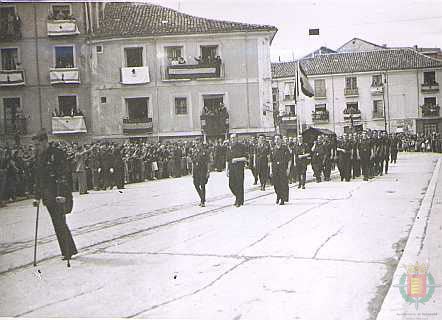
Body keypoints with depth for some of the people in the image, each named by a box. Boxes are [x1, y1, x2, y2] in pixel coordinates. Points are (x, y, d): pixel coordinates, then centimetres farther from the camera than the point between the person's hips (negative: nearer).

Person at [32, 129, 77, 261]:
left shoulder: (57, 154, -12)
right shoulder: (38, 156, 13)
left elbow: (62, 176, -18)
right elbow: (38, 178, 18)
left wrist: (61, 195, -24)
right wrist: (37, 196, 15)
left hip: (59, 196, -8)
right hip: (48, 196, 8)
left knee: (60, 223, -7)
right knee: (57, 223, 10)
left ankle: (67, 252, 2)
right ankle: (71, 249, 20)